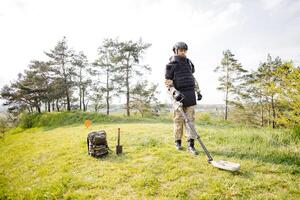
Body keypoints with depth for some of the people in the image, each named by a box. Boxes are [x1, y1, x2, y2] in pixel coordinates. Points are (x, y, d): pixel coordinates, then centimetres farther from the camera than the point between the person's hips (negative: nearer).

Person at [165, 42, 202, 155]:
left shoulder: (188, 63, 18)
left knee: (190, 119, 0)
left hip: (190, 94, 5)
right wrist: (175, 92, -22)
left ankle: (190, 145, 4)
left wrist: (198, 91, 17)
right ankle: (178, 142, 19)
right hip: (178, 95, -5)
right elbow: (168, 82, -7)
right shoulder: (171, 64, 0)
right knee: (178, 120, 2)